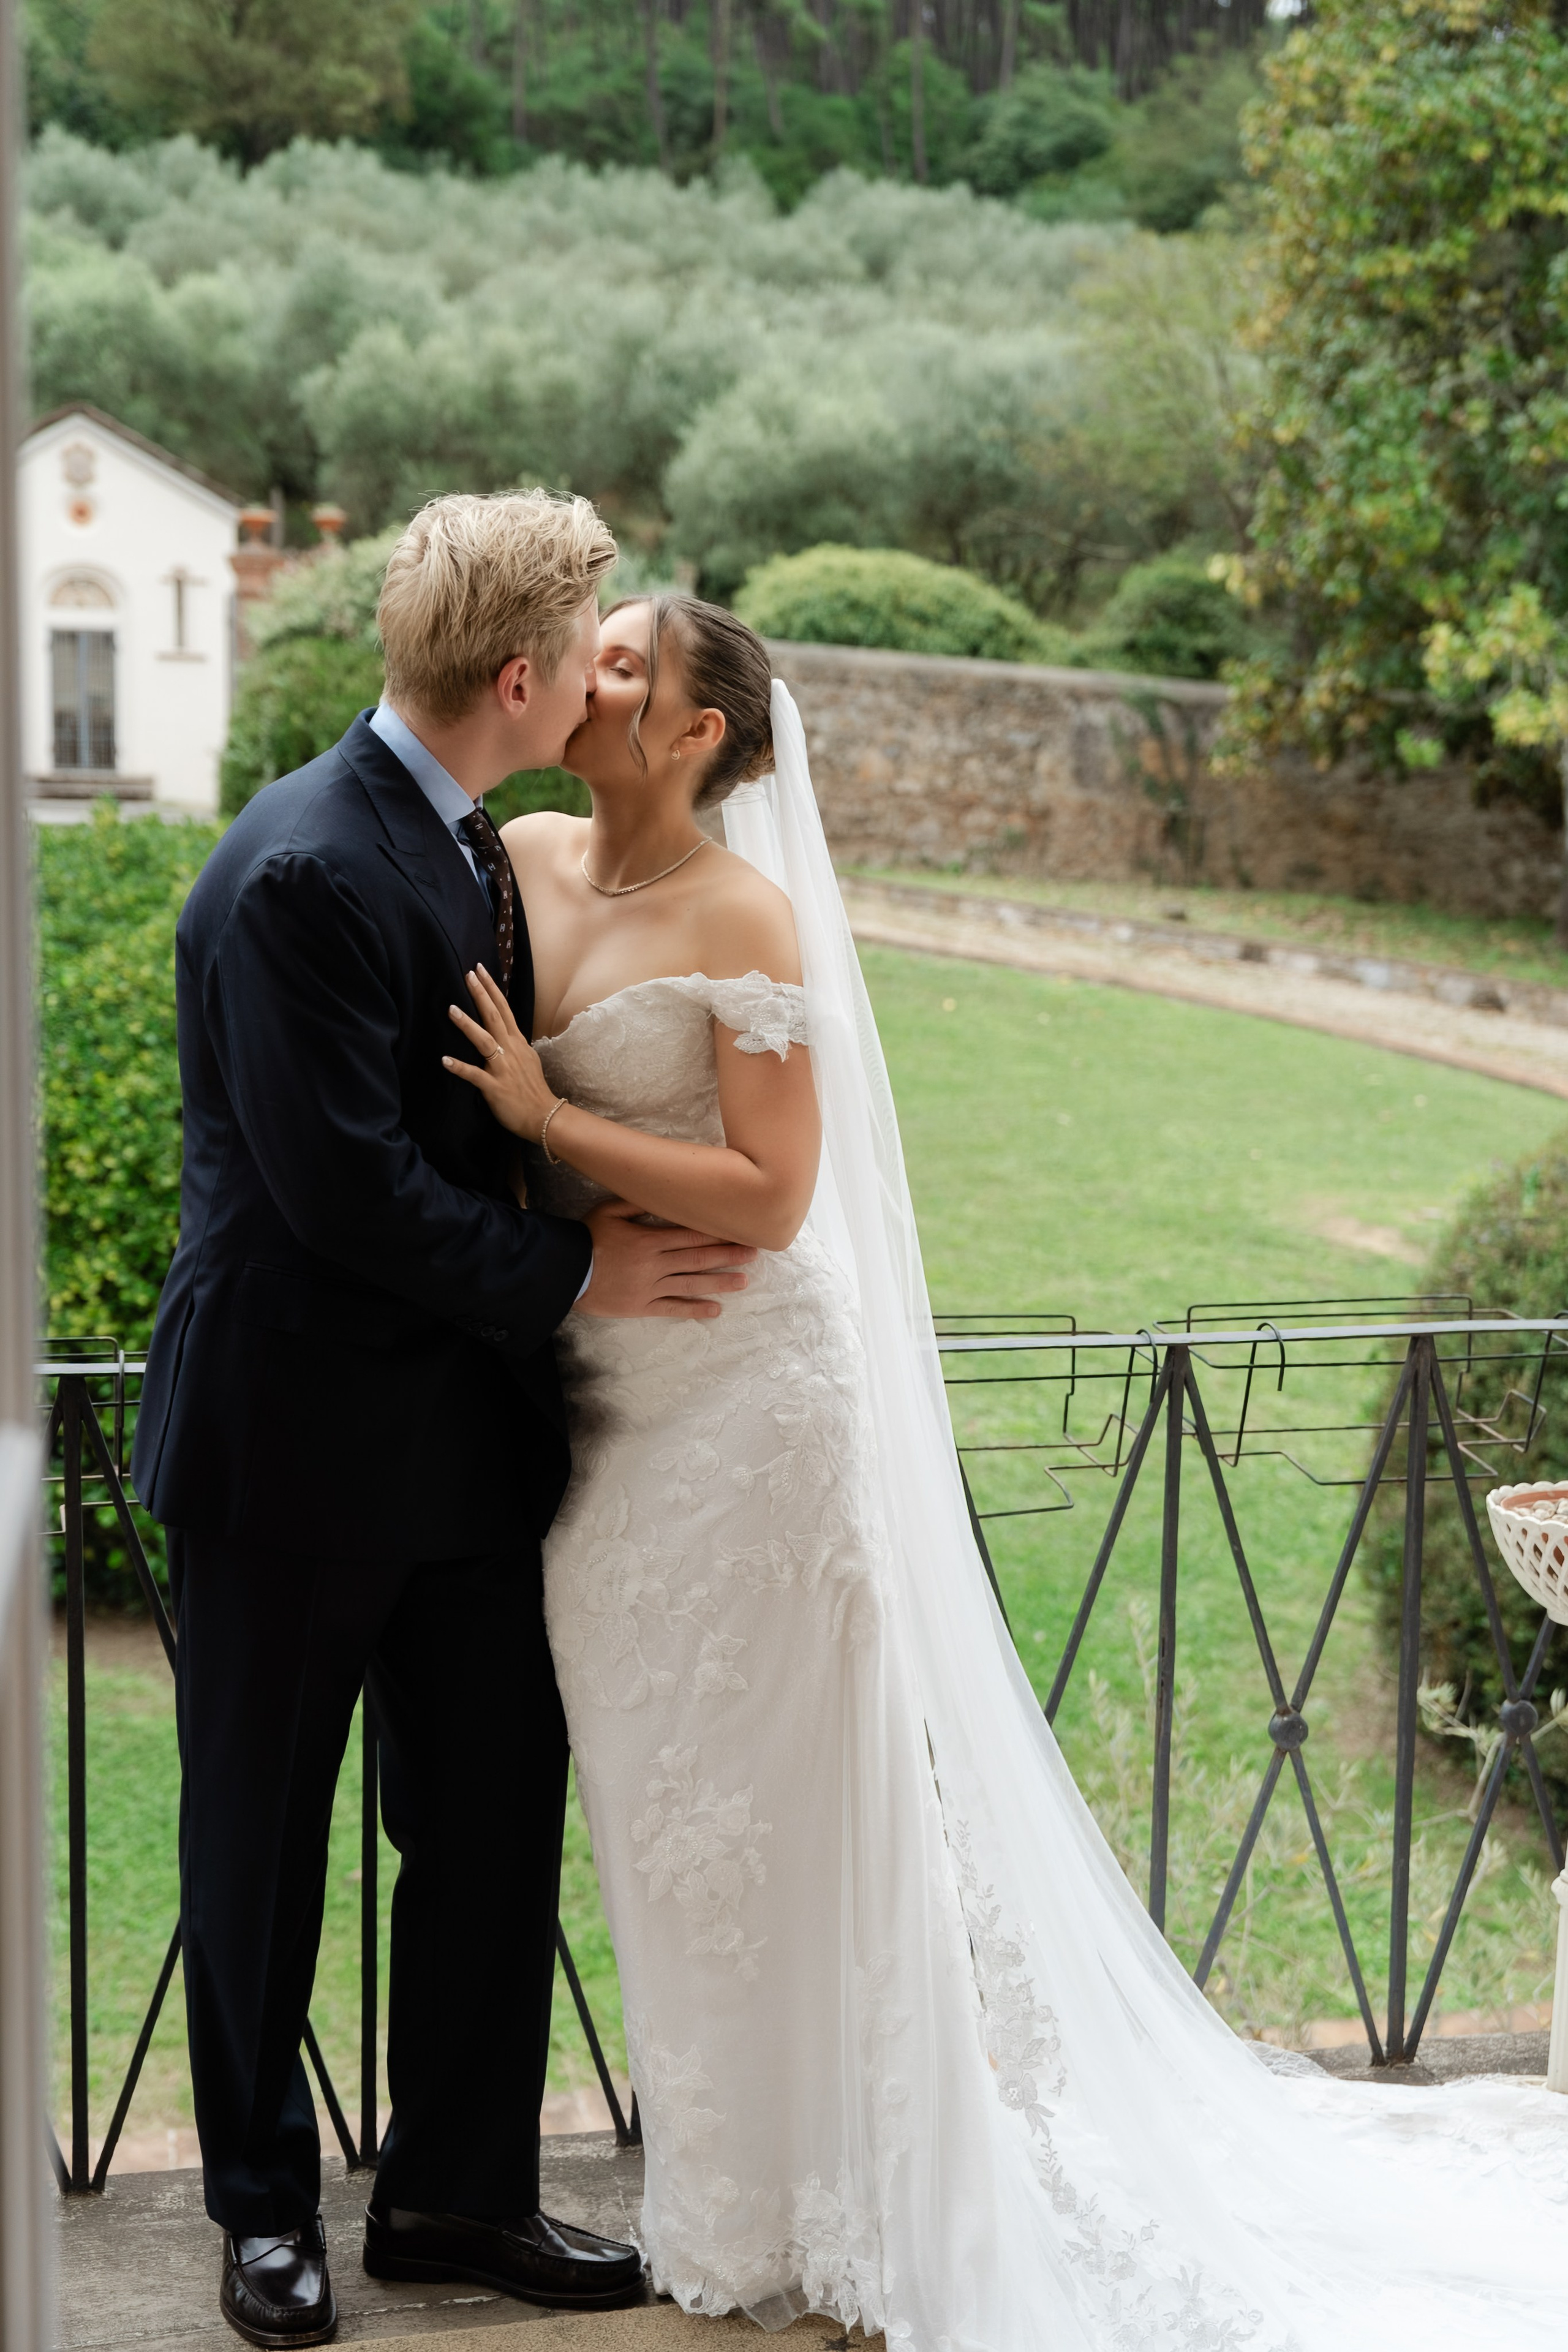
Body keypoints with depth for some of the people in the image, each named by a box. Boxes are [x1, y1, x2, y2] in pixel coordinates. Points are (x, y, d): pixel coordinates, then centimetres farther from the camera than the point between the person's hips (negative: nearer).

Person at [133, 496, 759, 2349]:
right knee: (261, 1850, 10)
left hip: (458, 1436, 8)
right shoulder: (302, 875, -21)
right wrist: (571, 1277, -14)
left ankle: (455, 2190, 28)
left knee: (498, 1819, 12)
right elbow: (347, 1184, -23)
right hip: (292, 1446, -8)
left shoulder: (466, 849, 8)